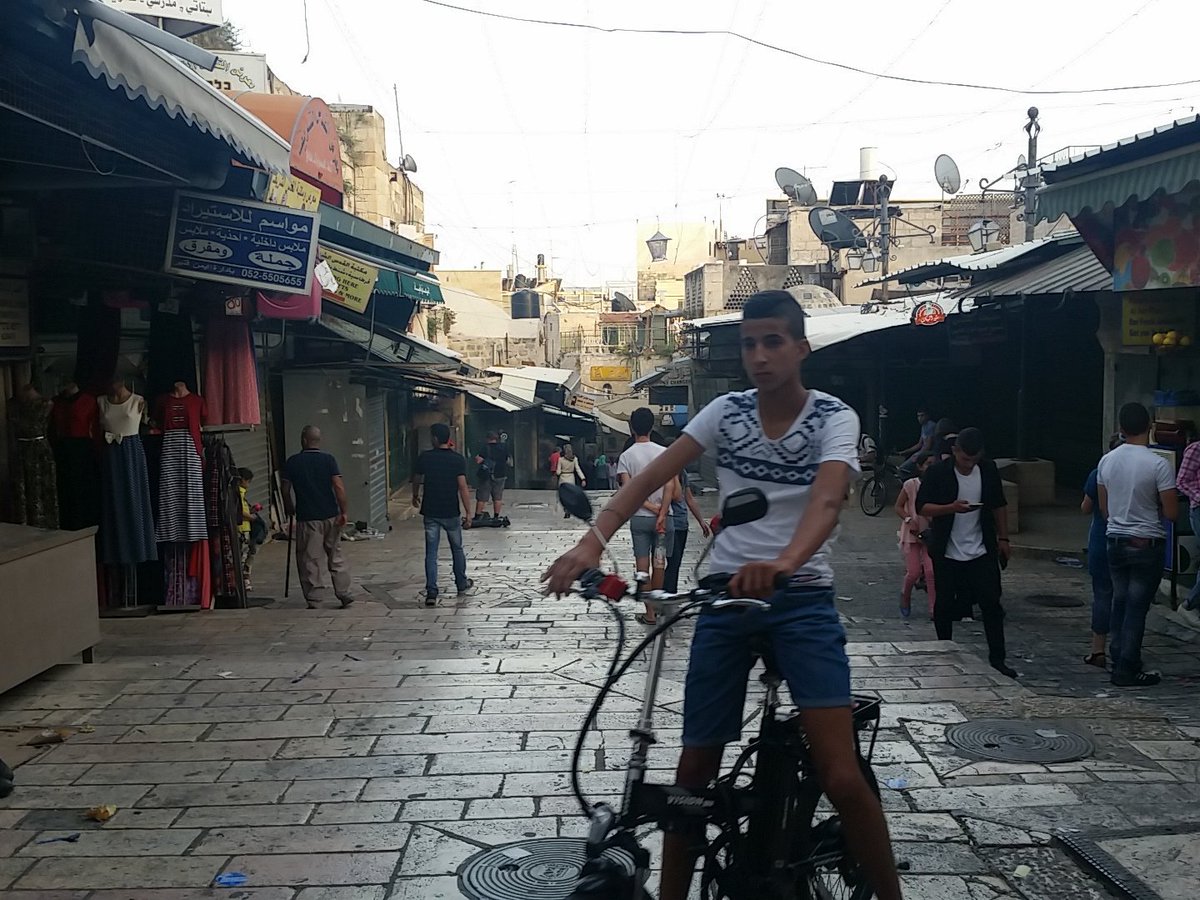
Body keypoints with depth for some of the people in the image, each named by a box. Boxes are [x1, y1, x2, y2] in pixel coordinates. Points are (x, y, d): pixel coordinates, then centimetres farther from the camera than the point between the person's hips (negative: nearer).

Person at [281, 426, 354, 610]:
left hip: (307, 518, -1)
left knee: (308, 559, 5)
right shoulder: (328, 459, -2)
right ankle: (344, 594, 10)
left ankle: (311, 599, 6)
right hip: (330, 515, 2)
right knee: (336, 556, 12)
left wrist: (289, 509, 20)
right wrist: (344, 511, -7)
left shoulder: (292, 462, -1)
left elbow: (286, 490, 3)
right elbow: (339, 487, -9)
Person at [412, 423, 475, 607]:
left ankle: (431, 593, -3)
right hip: (451, 512, 0)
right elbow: (463, 487, -14)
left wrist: (415, 497, 32)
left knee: (431, 553, 3)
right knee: (457, 549, 18)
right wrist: (468, 513, -10)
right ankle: (462, 584, 32)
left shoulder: (424, 458, -4)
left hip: (430, 512, 0)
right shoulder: (457, 459, -9)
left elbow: (417, 480, 11)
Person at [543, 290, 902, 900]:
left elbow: (826, 501, -24)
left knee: (842, 777, -11)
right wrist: (592, 543, -25)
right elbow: (650, 477, -9)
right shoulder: (726, 411, 2)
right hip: (725, 599, 3)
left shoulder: (834, 417, -5)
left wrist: (784, 563, -45)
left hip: (801, 600, -2)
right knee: (695, 769, 7)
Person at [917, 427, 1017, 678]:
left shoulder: (988, 470, 1)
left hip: (982, 552, 2)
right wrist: (952, 508, -25)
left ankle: (998, 658, 8)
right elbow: (921, 507, -11)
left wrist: (1003, 538, 8)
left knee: (991, 603, 0)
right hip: (947, 553, -2)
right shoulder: (937, 473, -10)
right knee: (944, 606, 7)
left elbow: (999, 505, 12)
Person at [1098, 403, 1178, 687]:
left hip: (1115, 541, 5)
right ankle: (1127, 671, 6)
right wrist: (1154, 507, 6)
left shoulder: (1107, 461, 0)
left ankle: (1120, 663, 20)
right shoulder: (1158, 464, -16)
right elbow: (1171, 513, -14)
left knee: (1120, 604, 15)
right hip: (1147, 544, -5)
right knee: (1137, 608, 1)